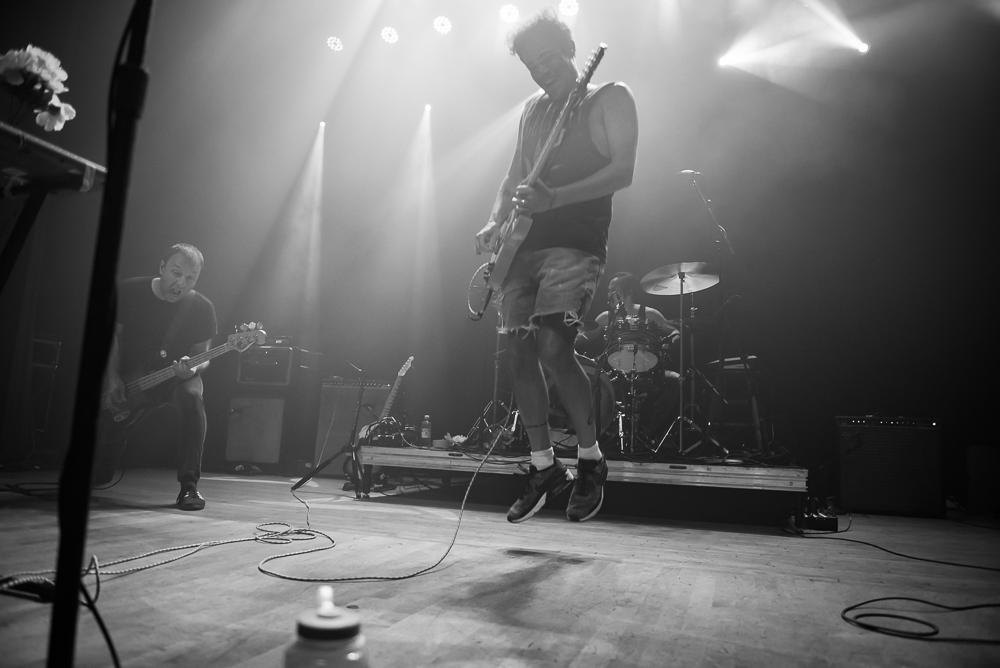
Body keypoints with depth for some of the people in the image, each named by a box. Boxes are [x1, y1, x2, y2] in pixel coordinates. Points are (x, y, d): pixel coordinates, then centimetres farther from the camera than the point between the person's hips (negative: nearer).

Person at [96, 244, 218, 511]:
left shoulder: (202, 308, -11)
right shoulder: (130, 291, -8)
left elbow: (202, 356, -5)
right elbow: (112, 335, 1)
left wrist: (193, 368, -29)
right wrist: (113, 378, -9)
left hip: (177, 375, -1)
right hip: (130, 372, 1)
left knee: (191, 397, -34)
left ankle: (189, 485, -27)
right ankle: (97, 476, 15)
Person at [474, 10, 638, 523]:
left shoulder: (610, 99, 5)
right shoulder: (533, 109, 23)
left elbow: (622, 172, -9)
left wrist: (552, 198, -21)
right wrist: (495, 222, 3)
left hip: (575, 243, -6)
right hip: (523, 245, 7)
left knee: (552, 348, -22)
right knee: (519, 354, 1)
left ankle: (591, 460, -1)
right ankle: (544, 466, 16)